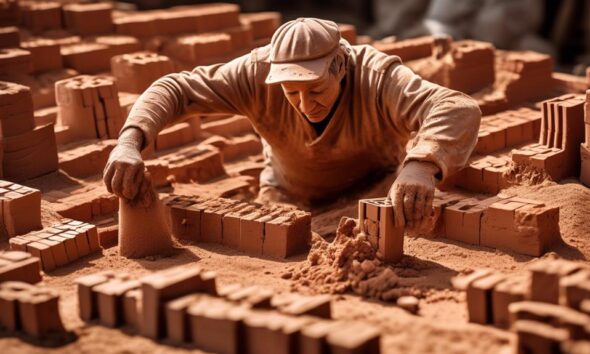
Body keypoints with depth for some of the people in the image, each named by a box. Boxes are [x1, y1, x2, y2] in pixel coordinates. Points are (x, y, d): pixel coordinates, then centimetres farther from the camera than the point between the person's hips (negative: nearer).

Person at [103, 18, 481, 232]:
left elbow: (460, 109, -54)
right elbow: (176, 88, -28)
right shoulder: (259, 74, -31)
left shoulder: (378, 77, -38)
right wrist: (131, 141, -49)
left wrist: (421, 166, -76)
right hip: (289, 197, 2)